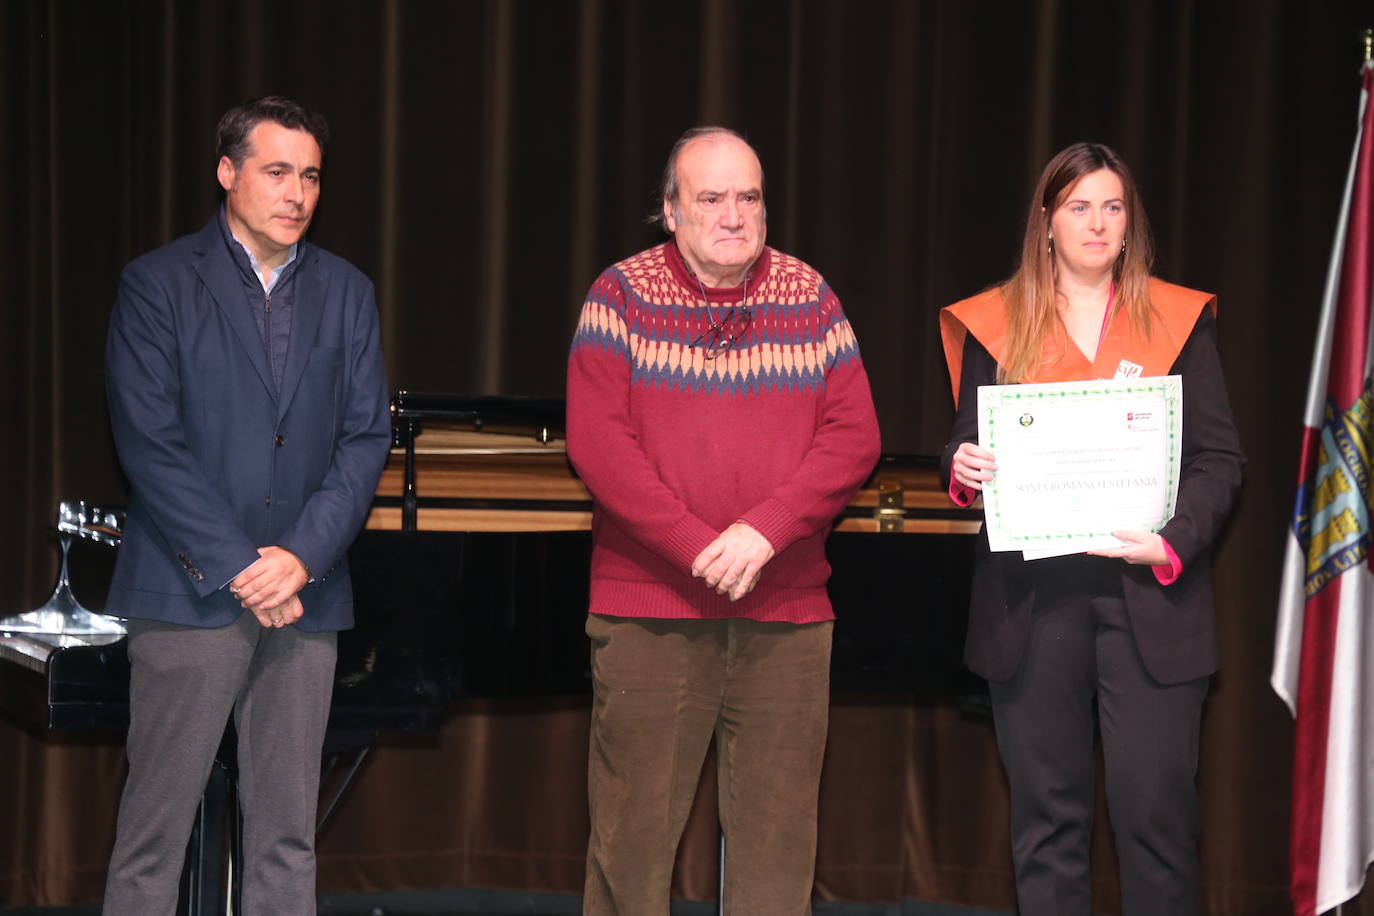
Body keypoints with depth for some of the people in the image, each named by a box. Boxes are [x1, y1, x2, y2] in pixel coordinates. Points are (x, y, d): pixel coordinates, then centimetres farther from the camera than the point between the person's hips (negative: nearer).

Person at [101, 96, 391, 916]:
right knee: (155, 826, -3)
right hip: (189, 594, -3)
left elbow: (366, 438, 5)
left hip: (304, 596, 4)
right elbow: (149, 443, -8)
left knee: (287, 832, 6)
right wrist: (239, 569, -13)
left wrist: (303, 556, -9)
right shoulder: (158, 285, 0)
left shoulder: (345, 292, 11)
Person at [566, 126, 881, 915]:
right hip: (648, 610, -2)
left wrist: (764, 531, -14)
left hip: (787, 611, 2)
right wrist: (696, 546, -15)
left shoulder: (811, 299, 8)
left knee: (779, 830, 4)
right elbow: (596, 440, -8)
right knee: (633, 827, 1)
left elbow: (855, 436, 0)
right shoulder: (623, 295, 2)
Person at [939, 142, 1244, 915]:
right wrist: (964, 469, -12)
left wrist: (1176, 542, -14)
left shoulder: (1180, 320, 7)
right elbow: (969, 447, 12)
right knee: (1047, 813, 3)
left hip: (1147, 597, -1)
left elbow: (1221, 459, 3)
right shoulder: (996, 324, 10)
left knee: (1156, 807, -5)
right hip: (1033, 598, 1)